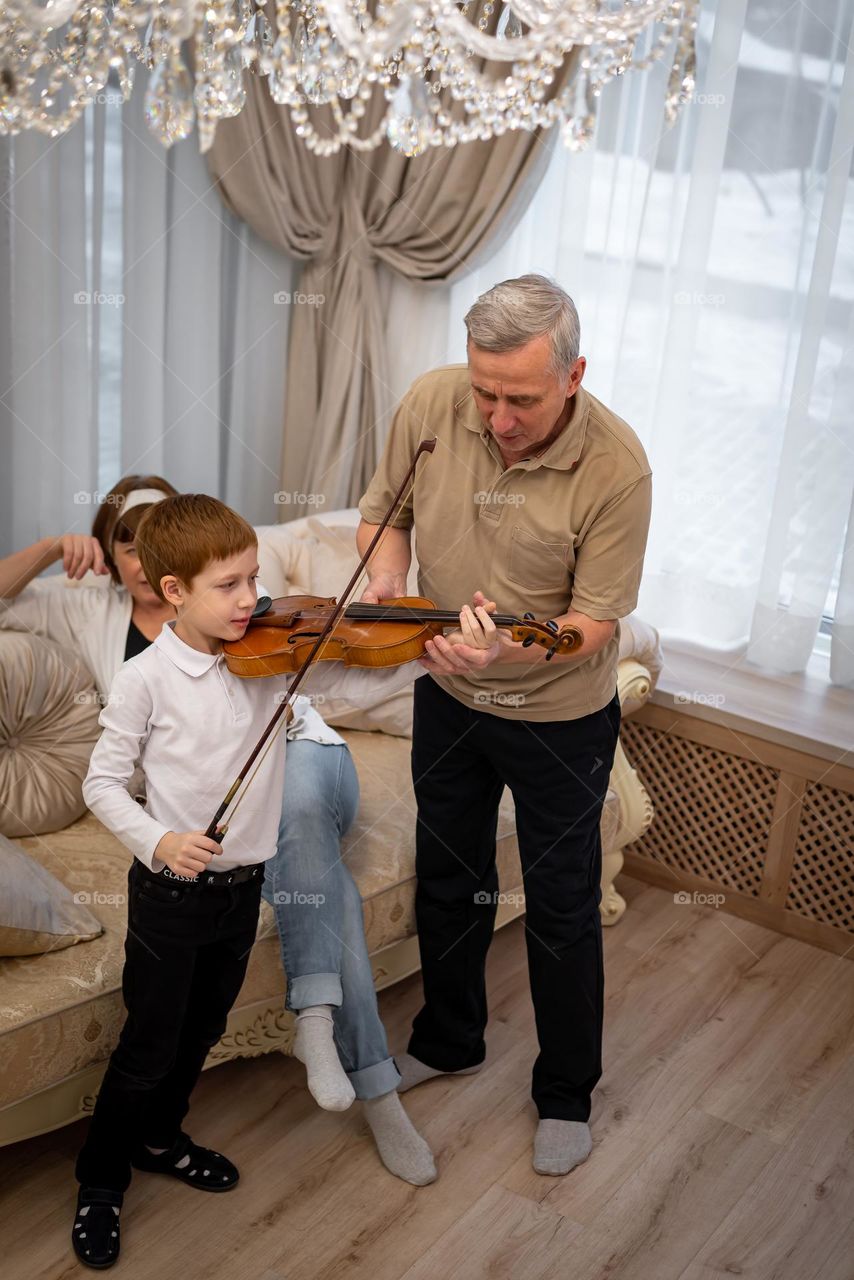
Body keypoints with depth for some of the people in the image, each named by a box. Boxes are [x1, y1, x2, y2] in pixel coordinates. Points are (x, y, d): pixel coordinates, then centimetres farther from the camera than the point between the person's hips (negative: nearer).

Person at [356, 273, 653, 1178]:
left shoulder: (616, 467, -27)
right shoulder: (431, 403, -16)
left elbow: (595, 621, -24)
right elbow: (383, 509, 1)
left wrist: (509, 650, -43)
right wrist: (385, 570, -21)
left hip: (560, 715, -4)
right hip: (448, 696, 4)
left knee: (562, 908, 10)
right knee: (447, 881, 21)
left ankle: (566, 1092, 33)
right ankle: (448, 1042, 46)